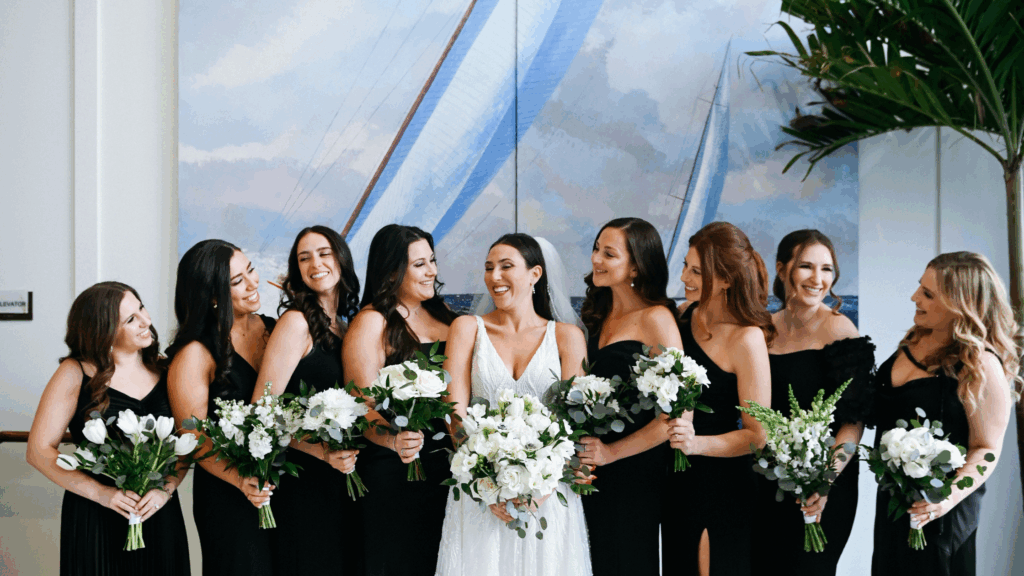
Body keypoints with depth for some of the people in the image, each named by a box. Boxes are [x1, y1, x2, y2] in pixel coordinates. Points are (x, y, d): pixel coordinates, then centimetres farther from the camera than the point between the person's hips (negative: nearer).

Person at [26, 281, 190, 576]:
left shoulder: (163, 370, 4)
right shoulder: (75, 373, -5)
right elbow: (39, 451, -7)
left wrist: (166, 489, -11)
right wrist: (101, 493, -14)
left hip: (159, 516, 3)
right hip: (95, 517, -3)